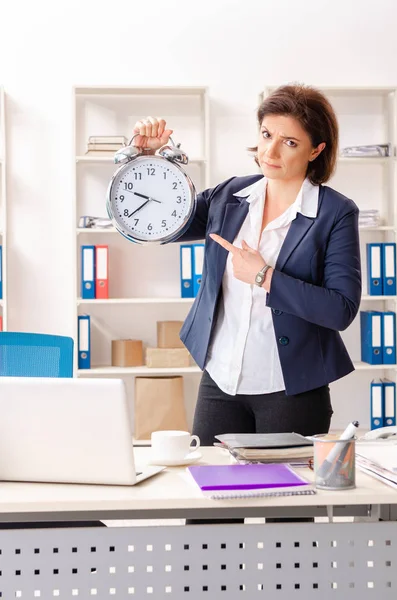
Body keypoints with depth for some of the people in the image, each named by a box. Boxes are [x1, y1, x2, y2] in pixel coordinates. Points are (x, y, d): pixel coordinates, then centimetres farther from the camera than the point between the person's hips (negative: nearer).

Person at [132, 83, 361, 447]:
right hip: (219, 381, 4)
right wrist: (146, 156, -2)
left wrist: (265, 278, -19)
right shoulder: (229, 197, 4)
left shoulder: (336, 213, -8)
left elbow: (342, 310, -15)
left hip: (292, 392, -4)